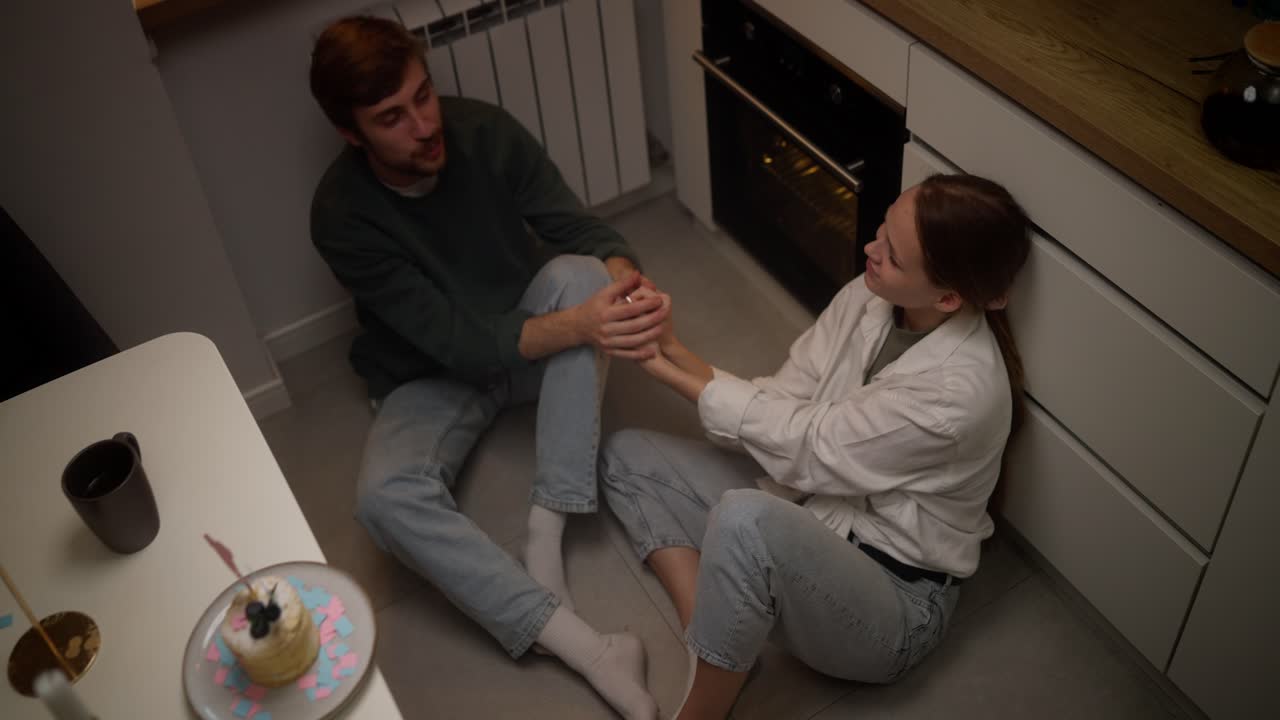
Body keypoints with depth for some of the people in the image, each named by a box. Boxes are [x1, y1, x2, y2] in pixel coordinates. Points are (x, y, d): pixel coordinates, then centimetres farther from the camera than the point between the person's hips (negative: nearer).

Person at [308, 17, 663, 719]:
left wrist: (626, 279, -40)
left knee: (577, 273, -31)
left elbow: (581, 230, -16)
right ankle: (585, 646, -32)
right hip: (433, 375, -2)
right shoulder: (342, 214, -25)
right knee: (386, 495, -32)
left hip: (531, 335, 3)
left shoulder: (486, 132, -17)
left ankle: (546, 534, -28)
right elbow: (453, 341, -31)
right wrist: (577, 325, -46)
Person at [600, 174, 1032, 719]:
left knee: (745, 518, -39)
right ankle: (707, 644, -10)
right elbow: (783, 403, -5)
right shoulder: (870, 297, -8)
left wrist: (669, 369, -16)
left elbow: (803, 446, -22)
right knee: (625, 454, 2)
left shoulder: (958, 390, -30)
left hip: (894, 603, -8)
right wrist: (674, 350, -19)